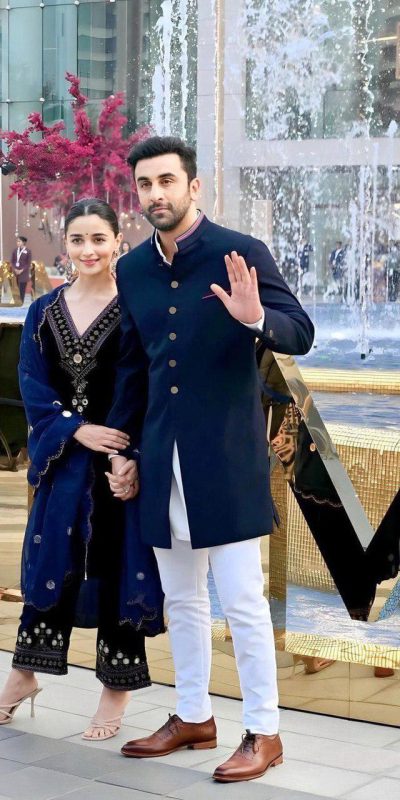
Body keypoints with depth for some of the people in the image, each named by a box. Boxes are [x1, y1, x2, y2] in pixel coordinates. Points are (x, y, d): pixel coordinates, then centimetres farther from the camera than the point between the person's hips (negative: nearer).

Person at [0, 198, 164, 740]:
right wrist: (76, 429, -14)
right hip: (63, 457, 4)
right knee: (50, 559, 12)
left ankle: (117, 686, 17)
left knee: (118, 566, 3)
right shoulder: (44, 312, 6)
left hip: (121, 458, -4)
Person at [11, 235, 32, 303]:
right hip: (15, 272, 4)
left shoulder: (28, 252, -4)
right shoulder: (15, 251, 8)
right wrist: (14, 269, -8)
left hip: (23, 273, -4)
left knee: (22, 289, -4)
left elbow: (29, 263, -4)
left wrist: (21, 270, -13)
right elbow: (12, 261, 9)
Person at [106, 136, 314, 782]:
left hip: (227, 456, -5)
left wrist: (256, 319, -30)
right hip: (162, 459, 6)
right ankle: (193, 718, 30)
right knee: (181, 599, 15)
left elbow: (301, 334, -10)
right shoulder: (133, 269, 8)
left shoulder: (241, 253, -7)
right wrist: (122, 448, 14)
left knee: (242, 600, -2)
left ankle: (263, 734, 10)